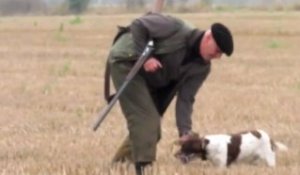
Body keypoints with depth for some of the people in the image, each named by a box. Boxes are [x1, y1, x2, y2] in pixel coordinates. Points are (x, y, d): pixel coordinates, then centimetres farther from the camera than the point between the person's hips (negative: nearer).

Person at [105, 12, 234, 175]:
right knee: (145, 119, -19)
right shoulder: (177, 29, -26)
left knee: (151, 128, 8)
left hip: (150, 81, 8)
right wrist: (145, 57, -30)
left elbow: (185, 99, -8)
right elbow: (138, 25, -23)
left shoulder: (202, 67, -6)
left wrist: (185, 132, -20)